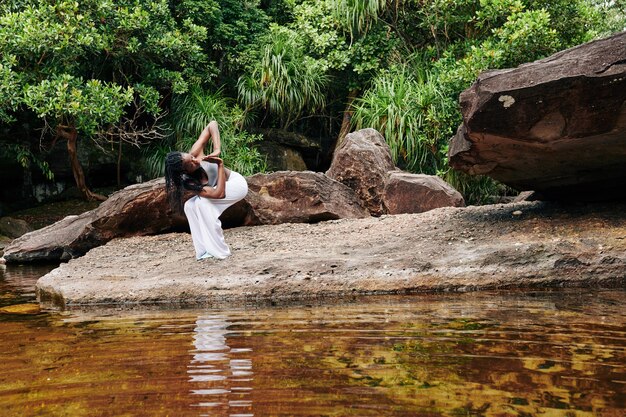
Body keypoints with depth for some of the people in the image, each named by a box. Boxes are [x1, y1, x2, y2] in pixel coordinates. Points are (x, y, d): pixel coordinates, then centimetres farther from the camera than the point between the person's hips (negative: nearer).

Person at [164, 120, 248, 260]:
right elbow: (219, 193, -35)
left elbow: (212, 125, -24)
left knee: (202, 202, -24)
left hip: (237, 183, -3)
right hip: (223, 189, 4)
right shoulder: (188, 183, -26)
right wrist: (220, 164, -32)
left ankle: (219, 251, -17)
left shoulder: (195, 152, -27)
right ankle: (205, 250, -8)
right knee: (189, 206, -12)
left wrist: (217, 149, -35)